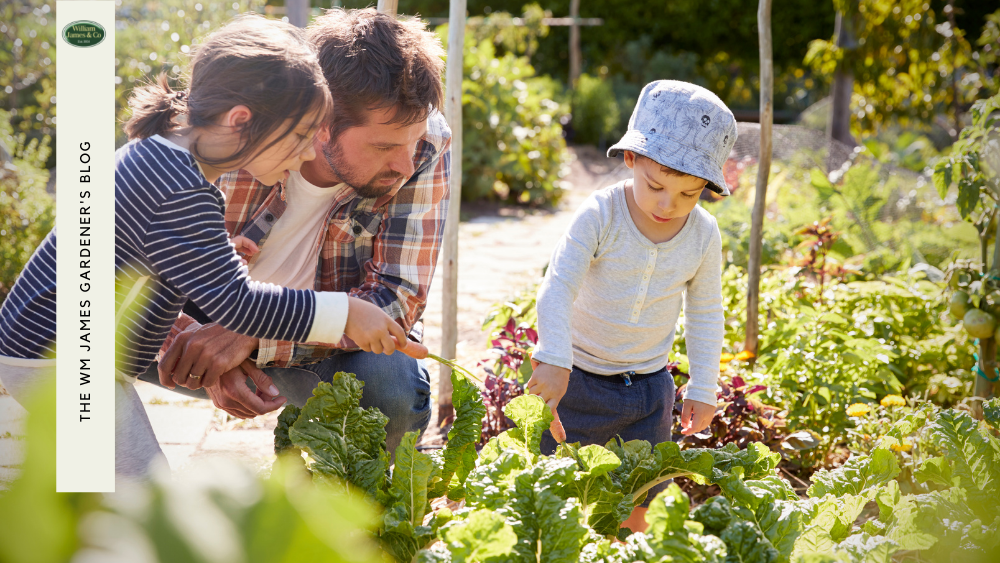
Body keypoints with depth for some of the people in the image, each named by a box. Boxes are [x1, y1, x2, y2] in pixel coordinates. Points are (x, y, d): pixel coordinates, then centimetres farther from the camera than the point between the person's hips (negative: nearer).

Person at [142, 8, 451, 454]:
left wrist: (254, 334, -39)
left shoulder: (426, 143, -23)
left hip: (338, 350, 0)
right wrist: (209, 356, -36)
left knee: (392, 385, -34)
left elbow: (397, 301, -25)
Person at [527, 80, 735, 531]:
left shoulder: (703, 235, -6)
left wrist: (703, 390, 6)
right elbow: (557, 289, -22)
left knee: (632, 511, 8)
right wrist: (554, 361, -34)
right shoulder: (600, 215, -18)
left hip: (649, 390, 3)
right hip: (579, 378, -3)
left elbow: (705, 316, 6)